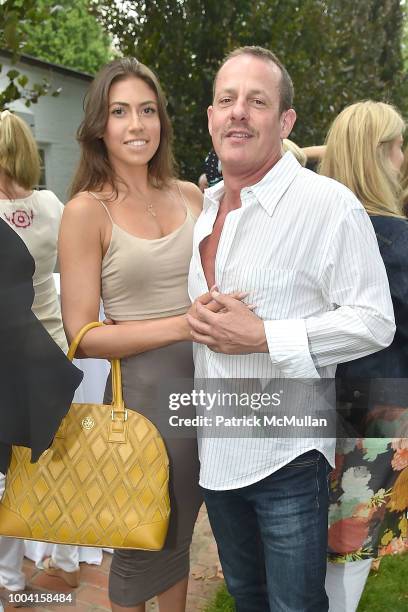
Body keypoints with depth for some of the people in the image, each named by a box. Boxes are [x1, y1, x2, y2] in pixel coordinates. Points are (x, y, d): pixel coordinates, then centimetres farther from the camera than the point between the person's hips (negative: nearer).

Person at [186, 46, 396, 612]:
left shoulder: (328, 203, -15)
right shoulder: (203, 209, 7)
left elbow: (374, 323, -16)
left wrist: (263, 337, -23)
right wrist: (196, 322, -3)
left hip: (287, 455, -6)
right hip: (215, 452, 7)